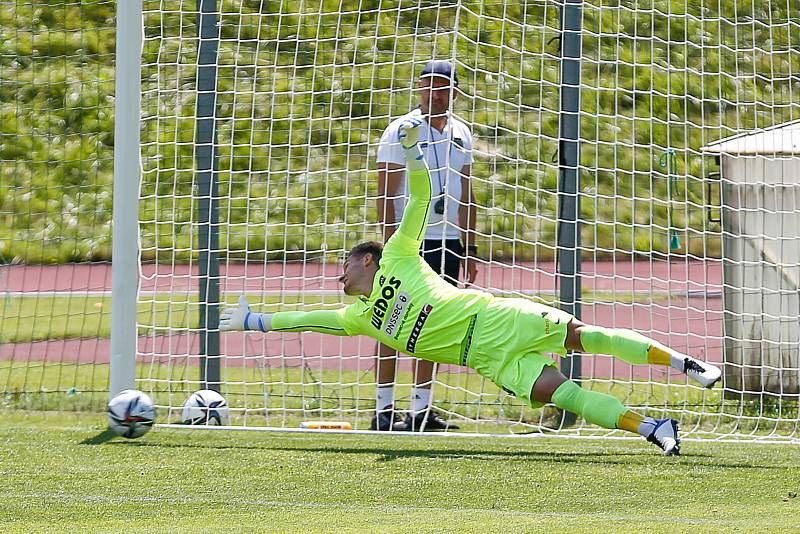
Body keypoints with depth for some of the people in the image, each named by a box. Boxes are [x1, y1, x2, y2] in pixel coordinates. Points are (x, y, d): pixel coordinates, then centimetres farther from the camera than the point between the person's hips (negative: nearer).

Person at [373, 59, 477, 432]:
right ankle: (384, 410, -5)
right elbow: (385, 194, -8)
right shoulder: (401, 131, -5)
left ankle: (421, 409, 10)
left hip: (447, 241, 6)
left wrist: (469, 250, 15)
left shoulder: (460, 133, 13)